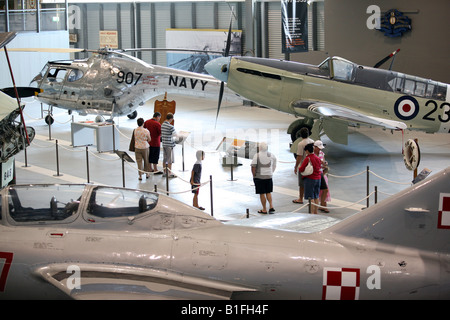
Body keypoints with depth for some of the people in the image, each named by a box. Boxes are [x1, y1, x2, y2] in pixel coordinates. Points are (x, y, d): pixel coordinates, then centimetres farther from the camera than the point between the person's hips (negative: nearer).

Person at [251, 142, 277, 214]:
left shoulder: (257, 156, -11)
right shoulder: (271, 155, 2)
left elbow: (253, 167, -13)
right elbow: (274, 166, 10)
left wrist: (254, 176, -3)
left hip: (259, 177, -4)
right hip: (269, 176, 4)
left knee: (262, 194, 5)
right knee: (268, 193, 17)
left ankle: (264, 209, 10)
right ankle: (271, 206, 2)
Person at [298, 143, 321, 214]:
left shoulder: (307, 158, -16)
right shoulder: (317, 158, 5)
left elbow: (301, 169, -14)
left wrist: (299, 169, 7)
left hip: (310, 179, -7)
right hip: (318, 178, 7)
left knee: (311, 197, -3)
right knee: (316, 196, 14)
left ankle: (312, 212, -4)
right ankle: (316, 212, 21)